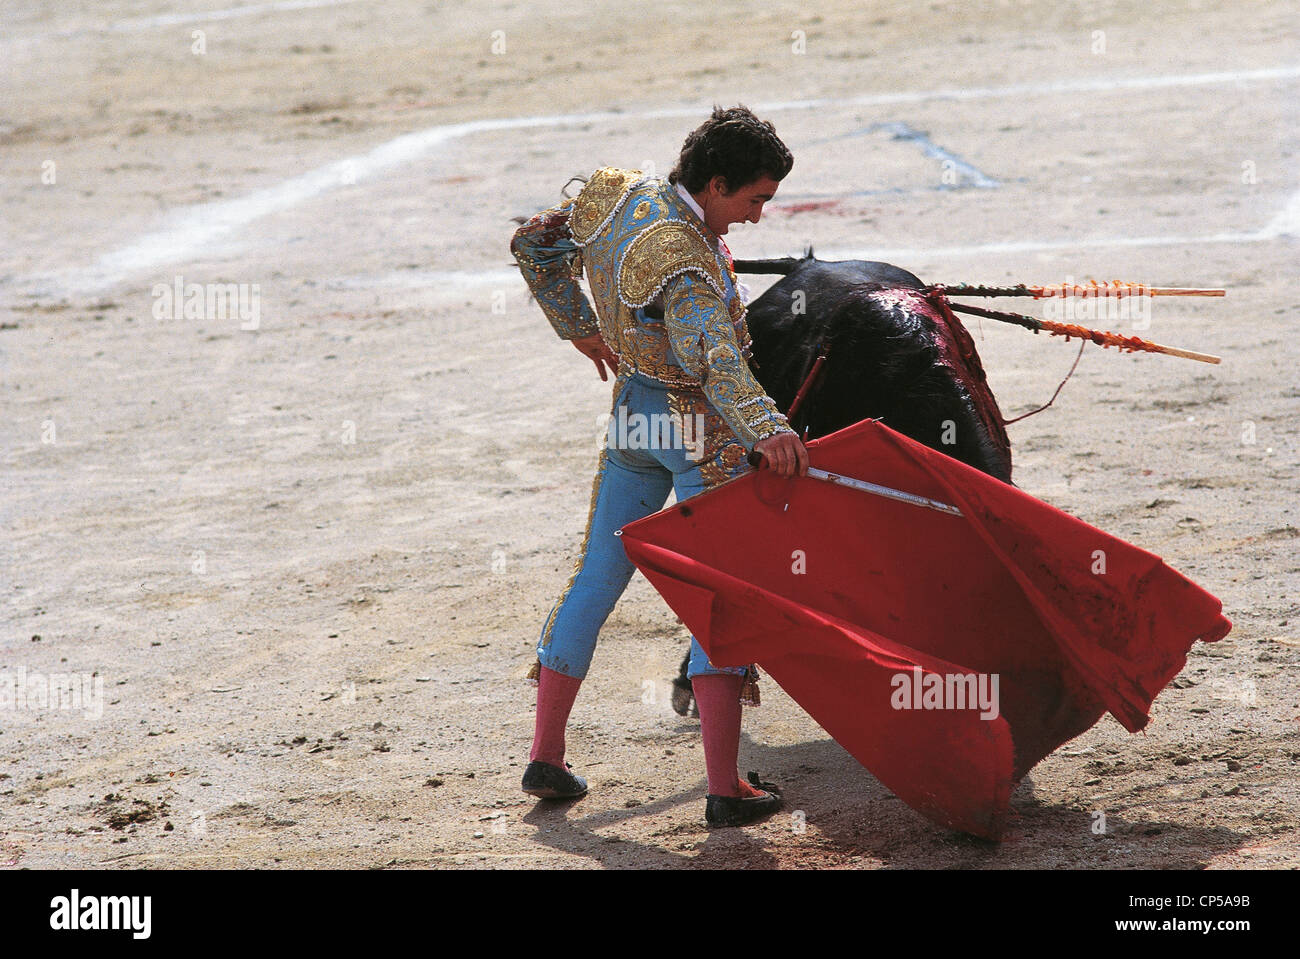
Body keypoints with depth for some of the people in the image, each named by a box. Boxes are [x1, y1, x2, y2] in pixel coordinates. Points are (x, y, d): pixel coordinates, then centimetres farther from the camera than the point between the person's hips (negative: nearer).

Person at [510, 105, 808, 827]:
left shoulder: (614, 195, -3)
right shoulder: (684, 260, -27)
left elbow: (533, 244, 13)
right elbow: (716, 356, -44)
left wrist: (579, 328, 23)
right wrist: (766, 428, -57)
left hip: (631, 418, 8)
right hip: (702, 430, -8)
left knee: (595, 578, 16)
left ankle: (545, 756, 22)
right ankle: (725, 788, -7)